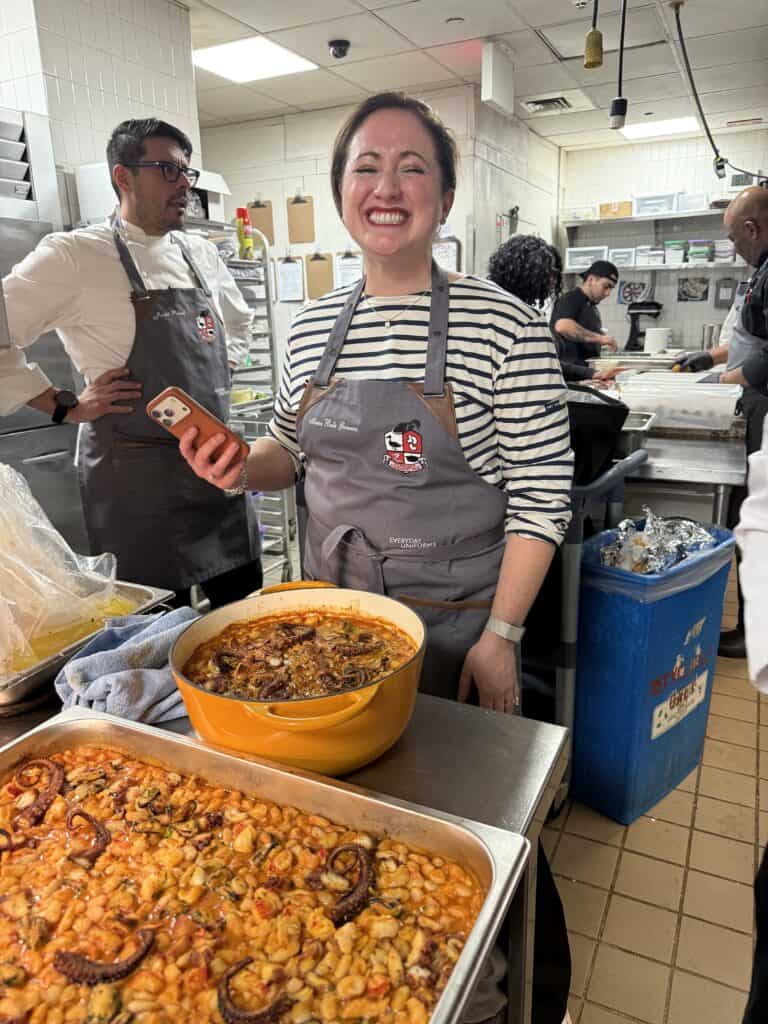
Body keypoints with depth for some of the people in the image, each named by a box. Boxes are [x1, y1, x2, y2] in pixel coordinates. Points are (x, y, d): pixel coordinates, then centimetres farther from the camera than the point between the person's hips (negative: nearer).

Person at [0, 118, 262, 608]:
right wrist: (66, 407, -9)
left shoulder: (202, 253, 11)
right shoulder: (74, 254, -8)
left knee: (244, 600, 13)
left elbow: (238, 323, 27)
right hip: (137, 472, -6)